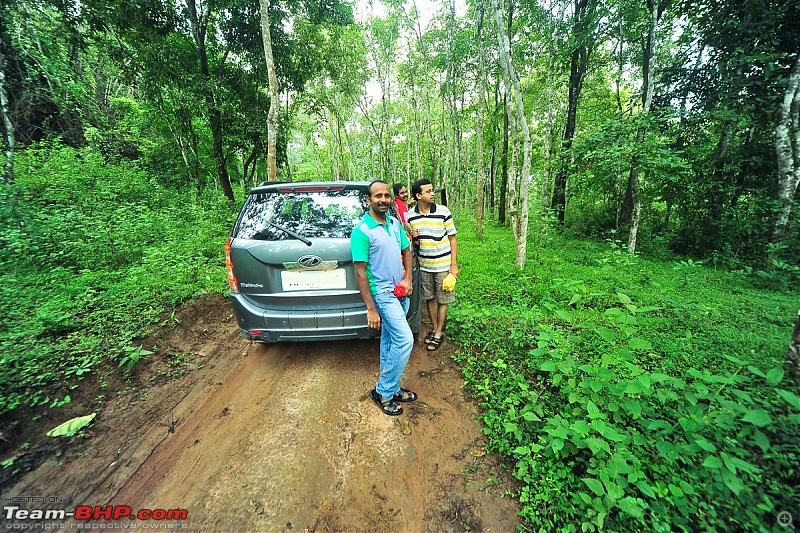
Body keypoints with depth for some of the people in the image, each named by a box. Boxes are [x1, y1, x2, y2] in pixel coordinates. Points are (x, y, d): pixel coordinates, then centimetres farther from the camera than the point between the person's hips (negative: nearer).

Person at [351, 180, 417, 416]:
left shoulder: (395, 223, 6)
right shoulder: (361, 231, -16)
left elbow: (406, 251, 16)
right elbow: (360, 273, -17)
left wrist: (408, 278, -1)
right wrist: (371, 308, -18)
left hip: (401, 292, 7)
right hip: (383, 294, -7)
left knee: (389, 341, 16)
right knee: (405, 340, -10)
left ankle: (389, 388, 32)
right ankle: (383, 392, 10)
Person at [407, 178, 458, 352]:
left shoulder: (443, 212, -9)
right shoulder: (411, 215, 0)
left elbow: (452, 238, -5)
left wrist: (454, 264, -10)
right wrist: (413, 237, -12)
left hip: (443, 265, -3)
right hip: (424, 266, 3)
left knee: (442, 300, 7)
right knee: (429, 299, 14)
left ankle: (439, 333, 23)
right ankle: (434, 328, 33)